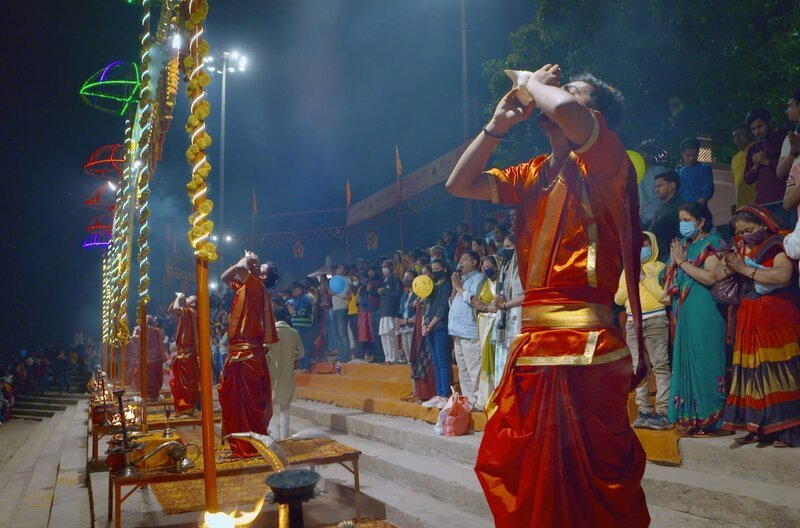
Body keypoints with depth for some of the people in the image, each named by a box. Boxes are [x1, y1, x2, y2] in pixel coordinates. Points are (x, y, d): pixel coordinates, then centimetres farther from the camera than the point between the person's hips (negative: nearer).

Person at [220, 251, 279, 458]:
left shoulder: (258, 287, -9)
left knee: (248, 402, -4)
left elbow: (241, 268, -25)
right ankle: (241, 445, 22)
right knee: (236, 401, 14)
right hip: (239, 352, 9)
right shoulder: (246, 287, 16)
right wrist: (245, 260, 19)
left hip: (247, 354, -9)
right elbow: (225, 277, 28)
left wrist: (246, 261, -3)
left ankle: (252, 447, 2)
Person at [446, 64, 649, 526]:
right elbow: (460, 185, 18)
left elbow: (564, 113, -26)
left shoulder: (605, 159, -4)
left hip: (584, 347, -7)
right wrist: (498, 124, 12)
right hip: (532, 344, 8)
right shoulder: (534, 174, 17)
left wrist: (534, 82, -4)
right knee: (508, 472, 16)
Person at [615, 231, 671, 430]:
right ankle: (644, 411, 5)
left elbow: (664, 294, -10)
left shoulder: (660, 267, 4)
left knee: (660, 366, -9)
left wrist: (644, 277, -9)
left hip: (655, 321, -4)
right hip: (633, 323, 5)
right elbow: (618, 299, 14)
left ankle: (663, 412, -8)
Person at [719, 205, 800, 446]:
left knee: (778, 371, -9)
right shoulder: (742, 248, 14)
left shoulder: (779, 244, -4)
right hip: (750, 319, 6)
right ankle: (758, 428, 3)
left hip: (778, 316, -5)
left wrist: (744, 269, -14)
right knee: (753, 371, 1)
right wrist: (730, 269, -6)